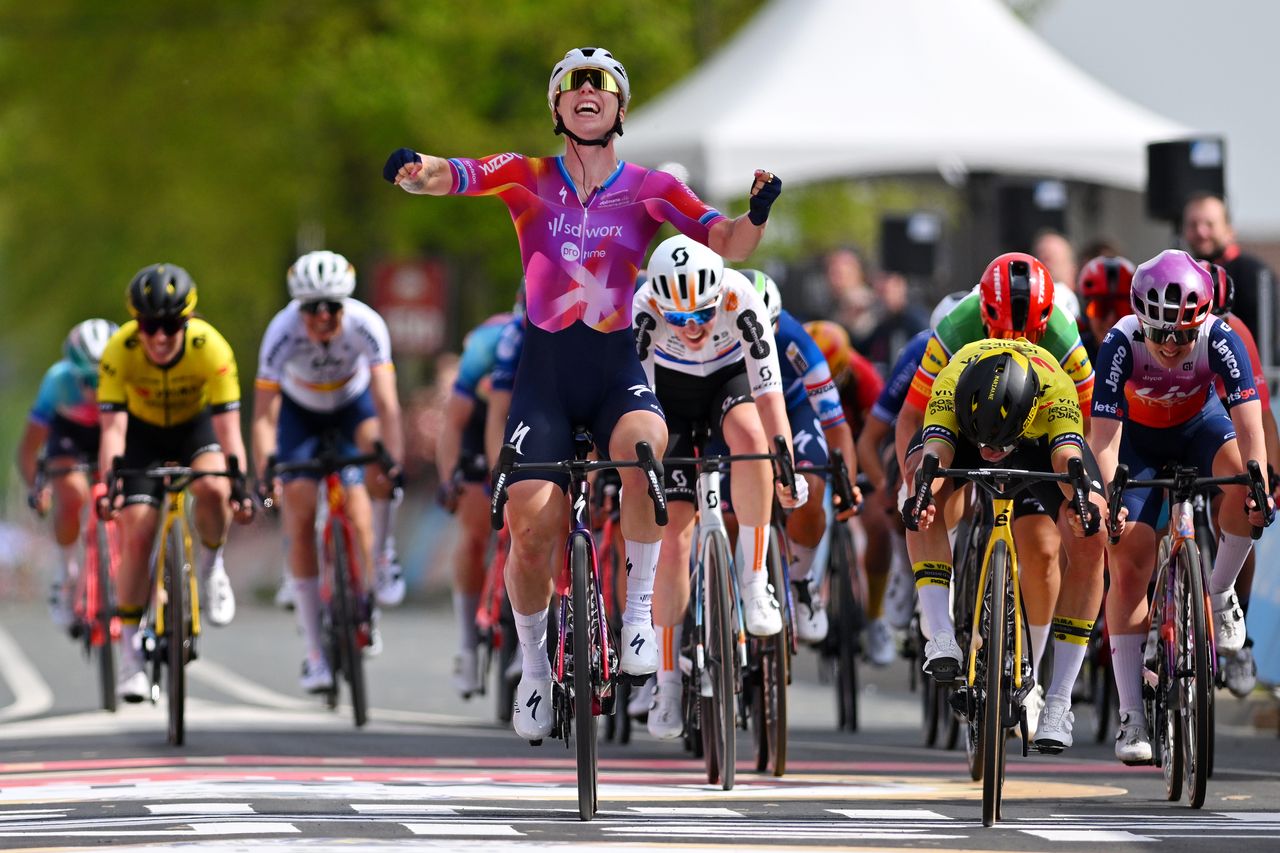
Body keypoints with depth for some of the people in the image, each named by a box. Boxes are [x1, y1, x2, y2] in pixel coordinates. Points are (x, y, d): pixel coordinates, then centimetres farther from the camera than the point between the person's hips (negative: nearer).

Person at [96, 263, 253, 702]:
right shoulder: (119, 350, -30)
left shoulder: (211, 348, -32)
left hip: (195, 425, 0)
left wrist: (239, 484, -42)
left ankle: (211, 566, 0)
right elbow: (112, 426, -33)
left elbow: (228, 426, -31)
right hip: (143, 432, 0)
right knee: (136, 534, -12)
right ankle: (130, 655, -2)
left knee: (212, 489, -32)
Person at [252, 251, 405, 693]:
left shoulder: (366, 326, -33)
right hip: (300, 412, 0)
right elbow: (264, 414, -35)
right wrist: (264, 471, -49)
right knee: (300, 514, -12)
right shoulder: (282, 334, -33)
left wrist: (394, 459, -53)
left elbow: (386, 403, -39)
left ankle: (379, 562, -8)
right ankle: (314, 652, -7)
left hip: (353, 403, 0)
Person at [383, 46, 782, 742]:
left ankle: (640, 607, -18)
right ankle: (534, 664, 12)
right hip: (545, 370, 0)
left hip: (618, 369, 0)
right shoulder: (527, 179, 4)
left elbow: (729, 246, -2)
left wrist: (758, 212, -24)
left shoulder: (650, 189, 4)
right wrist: (414, 169, -33)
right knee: (530, 527, -13)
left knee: (644, 443, -34)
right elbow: (448, 177, -10)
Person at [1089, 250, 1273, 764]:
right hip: (1140, 441, -1)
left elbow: (1247, 420, -38)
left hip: (1199, 428, 1)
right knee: (1128, 569, -11)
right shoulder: (1120, 345, -32)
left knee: (1243, 478, -34)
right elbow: (1104, 434, -36)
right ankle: (1131, 717, -5)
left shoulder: (1220, 341, -31)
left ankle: (1219, 594, -9)